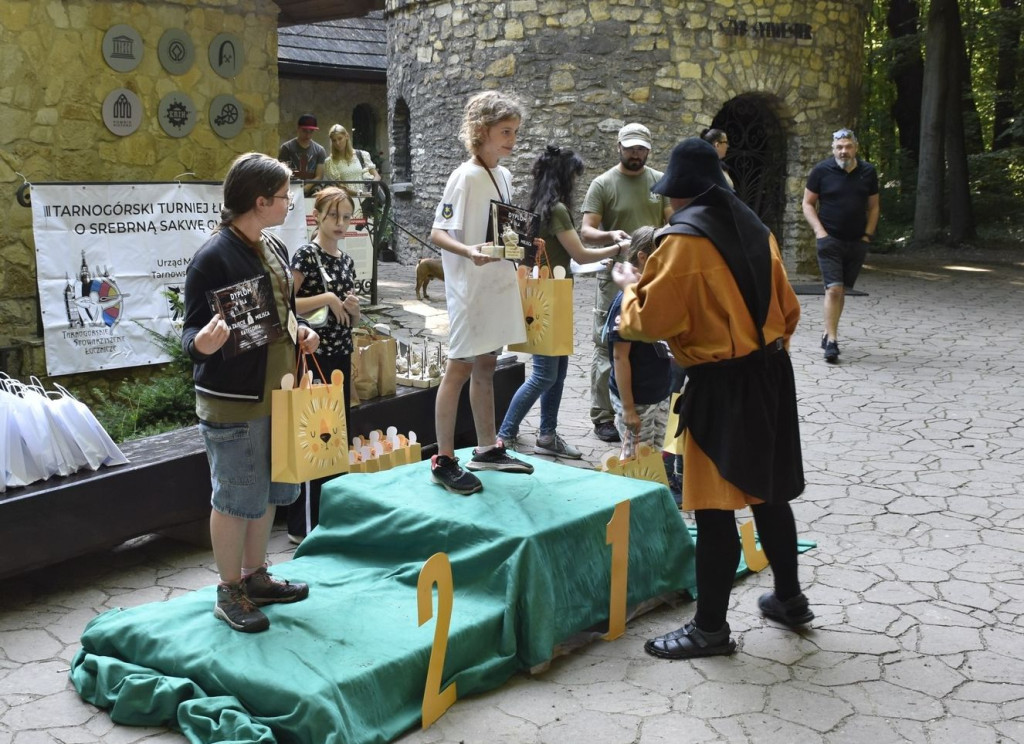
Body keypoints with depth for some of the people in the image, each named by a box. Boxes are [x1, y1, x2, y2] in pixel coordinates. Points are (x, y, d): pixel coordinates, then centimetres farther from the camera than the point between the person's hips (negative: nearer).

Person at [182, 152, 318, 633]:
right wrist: (202, 343, -38)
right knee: (236, 499, 3)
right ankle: (229, 593, 20)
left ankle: (255, 576, 35)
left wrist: (301, 331, 1)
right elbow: (193, 331, -16)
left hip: (276, 391, 9)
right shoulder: (213, 257, -17)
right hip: (233, 400, -8)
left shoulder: (274, 249, 9)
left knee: (270, 492, 18)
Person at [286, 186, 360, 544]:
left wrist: (352, 308, -3)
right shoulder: (306, 255, -10)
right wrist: (326, 298, -21)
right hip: (313, 357, -7)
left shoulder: (346, 260, 11)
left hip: (341, 356, 8)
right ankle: (303, 525, 7)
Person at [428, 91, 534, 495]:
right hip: (470, 288, -8)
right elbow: (437, 233, -18)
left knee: (486, 366, 16)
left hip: (497, 286, 8)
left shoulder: (503, 176, 11)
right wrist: (470, 252, -34)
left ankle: (487, 449, 27)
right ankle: (443, 461, 4)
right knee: (460, 368, -4)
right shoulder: (465, 177, -14)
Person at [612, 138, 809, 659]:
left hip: (721, 387, -8)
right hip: (770, 374, 8)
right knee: (768, 491, 20)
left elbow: (650, 320, -15)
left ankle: (710, 626, 7)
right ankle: (788, 598, 33)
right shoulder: (753, 228, 9)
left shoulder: (684, 239, -14)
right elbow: (787, 307, 15)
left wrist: (630, 286, 4)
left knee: (713, 507, -1)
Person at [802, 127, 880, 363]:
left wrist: (868, 234, 2)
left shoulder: (868, 172, 4)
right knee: (833, 289, -13)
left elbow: (873, 206, 12)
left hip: (857, 242, 3)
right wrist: (820, 231, -10)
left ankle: (828, 333, 23)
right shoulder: (821, 171, -4)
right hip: (830, 240, -3)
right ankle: (831, 341, -11)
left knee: (841, 290, 10)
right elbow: (808, 204, 1)